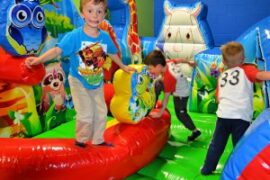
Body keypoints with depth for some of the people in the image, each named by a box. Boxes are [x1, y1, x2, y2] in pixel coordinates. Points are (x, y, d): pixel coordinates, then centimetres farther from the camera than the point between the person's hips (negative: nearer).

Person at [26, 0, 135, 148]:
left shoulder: (105, 37, -8)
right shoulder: (74, 36, -21)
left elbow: (112, 53, 11)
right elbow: (57, 50, -29)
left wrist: (123, 67, 25)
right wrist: (39, 59, -44)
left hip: (97, 83, 5)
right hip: (79, 82, -5)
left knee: (101, 112, 12)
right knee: (85, 114, -7)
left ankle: (98, 140, 32)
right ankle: (80, 140, 19)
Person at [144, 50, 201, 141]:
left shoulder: (168, 78, -39)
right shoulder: (168, 63, -20)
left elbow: (166, 97, -32)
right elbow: (179, 60, 0)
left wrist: (160, 113, -25)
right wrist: (189, 62, 22)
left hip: (181, 93, -8)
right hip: (179, 85, 8)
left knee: (180, 114, 5)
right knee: (157, 83, 4)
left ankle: (195, 131, 20)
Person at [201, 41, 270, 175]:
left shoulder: (222, 76, 15)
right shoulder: (247, 70, 3)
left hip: (223, 115, 4)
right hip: (241, 117, -4)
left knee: (216, 144, 17)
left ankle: (207, 169, 28)